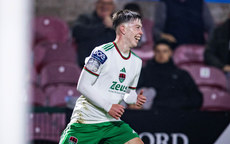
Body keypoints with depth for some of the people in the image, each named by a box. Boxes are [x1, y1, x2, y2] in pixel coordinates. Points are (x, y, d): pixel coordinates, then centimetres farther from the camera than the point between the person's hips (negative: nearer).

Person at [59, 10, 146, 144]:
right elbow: (83, 86, -16)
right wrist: (109, 106, -19)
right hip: (86, 120, -6)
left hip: (112, 122, 6)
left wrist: (136, 99, -5)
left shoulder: (136, 61, 9)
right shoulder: (103, 53, -14)